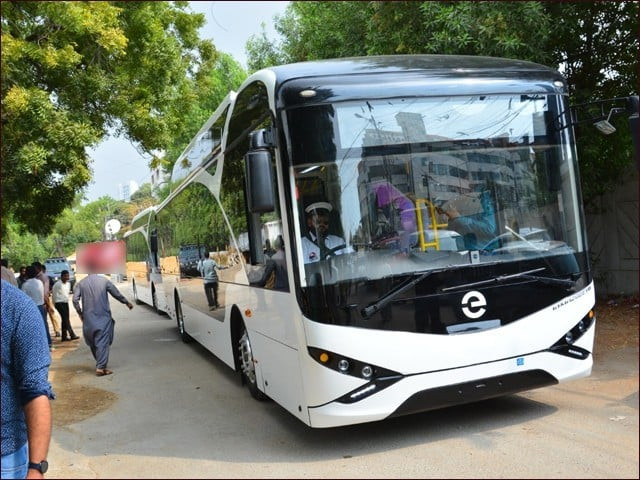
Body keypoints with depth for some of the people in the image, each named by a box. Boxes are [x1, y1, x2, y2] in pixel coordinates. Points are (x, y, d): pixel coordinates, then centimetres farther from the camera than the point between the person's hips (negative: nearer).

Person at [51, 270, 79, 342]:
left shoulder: (68, 284, 10)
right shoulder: (57, 284, -12)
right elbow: (54, 295, -7)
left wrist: (67, 300, 17)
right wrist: (55, 304, -3)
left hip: (66, 303, 8)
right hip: (59, 303, -8)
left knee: (65, 320, 8)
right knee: (65, 319, -11)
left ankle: (64, 336, 13)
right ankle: (72, 335, -14)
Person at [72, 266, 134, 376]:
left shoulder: (81, 283, 1)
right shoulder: (104, 281, -3)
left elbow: (75, 300, -6)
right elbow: (117, 294, 3)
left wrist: (80, 313, 9)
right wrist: (127, 303, 19)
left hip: (88, 319, 2)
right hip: (103, 317, -2)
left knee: (93, 343, 16)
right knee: (103, 342, -3)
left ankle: (100, 365, 23)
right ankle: (101, 367, -10)